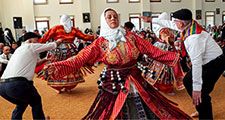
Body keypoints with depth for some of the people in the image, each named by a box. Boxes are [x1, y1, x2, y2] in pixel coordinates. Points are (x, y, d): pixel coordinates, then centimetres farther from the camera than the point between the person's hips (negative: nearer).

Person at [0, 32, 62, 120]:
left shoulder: (19, 49, 29)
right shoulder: (31, 46, 7)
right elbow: (50, 46, 18)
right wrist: (58, 41, 37)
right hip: (17, 84, -8)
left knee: (22, 103, 31)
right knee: (36, 102, 19)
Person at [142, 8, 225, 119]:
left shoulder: (193, 37, -33)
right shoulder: (189, 25, -7)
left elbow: (196, 62, -36)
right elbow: (170, 24, 8)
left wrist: (196, 88, -34)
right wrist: (151, 20, 16)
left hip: (215, 63, -10)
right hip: (205, 61, 10)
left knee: (201, 92, -13)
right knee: (187, 81, 15)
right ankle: (202, 110, 29)